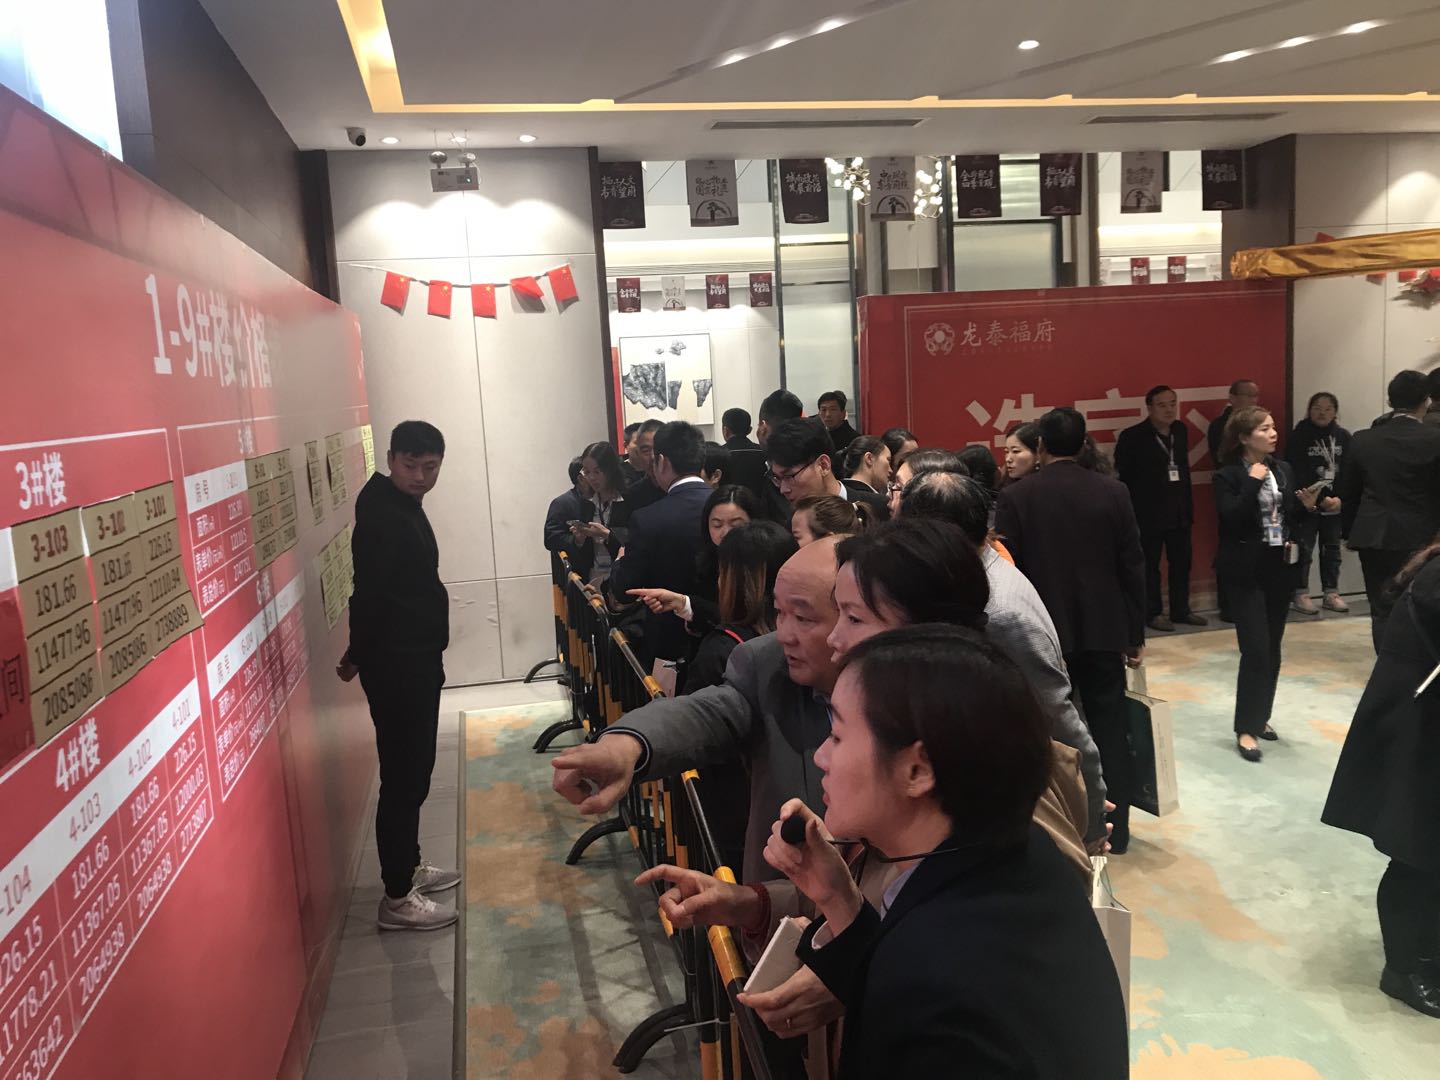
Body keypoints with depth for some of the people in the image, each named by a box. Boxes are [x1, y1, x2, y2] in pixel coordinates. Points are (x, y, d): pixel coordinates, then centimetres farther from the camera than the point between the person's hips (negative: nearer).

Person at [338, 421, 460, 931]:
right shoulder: (381, 515, -19)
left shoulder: (404, 506, 13)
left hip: (416, 660, 10)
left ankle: (409, 867, 33)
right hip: (396, 665, -10)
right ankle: (397, 898, 8)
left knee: (413, 772, 19)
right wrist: (360, 656, -10)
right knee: (403, 777, -3)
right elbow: (369, 594, -22)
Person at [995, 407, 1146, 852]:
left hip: (1043, 634, -1)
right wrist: (1136, 634, 8)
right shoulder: (1113, 493, -2)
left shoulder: (1015, 497, -8)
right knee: (1109, 729, 10)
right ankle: (1114, 829, 18)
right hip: (1104, 631, 2)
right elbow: (1132, 567, 0)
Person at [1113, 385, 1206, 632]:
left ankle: (1181, 610, 24)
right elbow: (1122, 477, -10)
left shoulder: (1181, 430, 7)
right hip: (1148, 512, -6)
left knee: (1182, 562, 12)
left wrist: (1188, 501, 12)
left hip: (1180, 510, 6)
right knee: (1150, 564, 4)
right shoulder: (1133, 436, -11)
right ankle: (1152, 613, 15)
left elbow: (1184, 467, 15)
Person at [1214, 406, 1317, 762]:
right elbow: (1231, 520, -22)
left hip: (1280, 568, 6)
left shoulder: (1283, 469, 8)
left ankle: (1260, 716, 26)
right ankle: (1246, 729, 0)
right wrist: (1253, 482, -22)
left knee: (1272, 649, 12)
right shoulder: (1227, 476, -9)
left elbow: (1289, 518, 14)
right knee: (1255, 650, -9)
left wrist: (1306, 506, -5)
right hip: (1246, 572, -6)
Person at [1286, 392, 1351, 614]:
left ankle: (1331, 594, 20)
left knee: (1332, 550, 11)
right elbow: (1297, 475, -11)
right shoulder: (1299, 436, -6)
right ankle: (1300, 595, 7)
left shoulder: (1343, 437, 4)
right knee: (1303, 550, -1)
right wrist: (1320, 499, -15)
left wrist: (1339, 498, -13)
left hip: (1335, 504, 4)